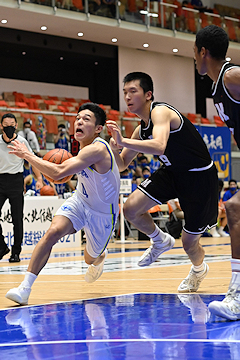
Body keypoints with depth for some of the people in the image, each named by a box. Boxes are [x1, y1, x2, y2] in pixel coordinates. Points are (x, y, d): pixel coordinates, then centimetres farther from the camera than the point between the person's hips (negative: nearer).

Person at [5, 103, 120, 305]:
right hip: (80, 200, 6)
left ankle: (100, 257, 57)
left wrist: (28, 155, -34)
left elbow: (58, 172, -43)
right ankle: (25, 288, -25)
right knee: (53, 231, -23)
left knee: (91, 258, 15)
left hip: (102, 213, -6)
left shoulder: (97, 149, -34)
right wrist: (70, 166, -1)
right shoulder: (84, 145, -6)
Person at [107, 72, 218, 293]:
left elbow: (159, 146, -42)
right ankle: (160, 241, 17)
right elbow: (121, 165, 11)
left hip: (200, 177, -7)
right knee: (131, 208, -12)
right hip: (173, 172, 7)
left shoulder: (160, 111, -22)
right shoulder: (142, 129, 4)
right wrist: (113, 146, -10)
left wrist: (123, 141, -44)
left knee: (189, 243, 0)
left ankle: (199, 269, 37)